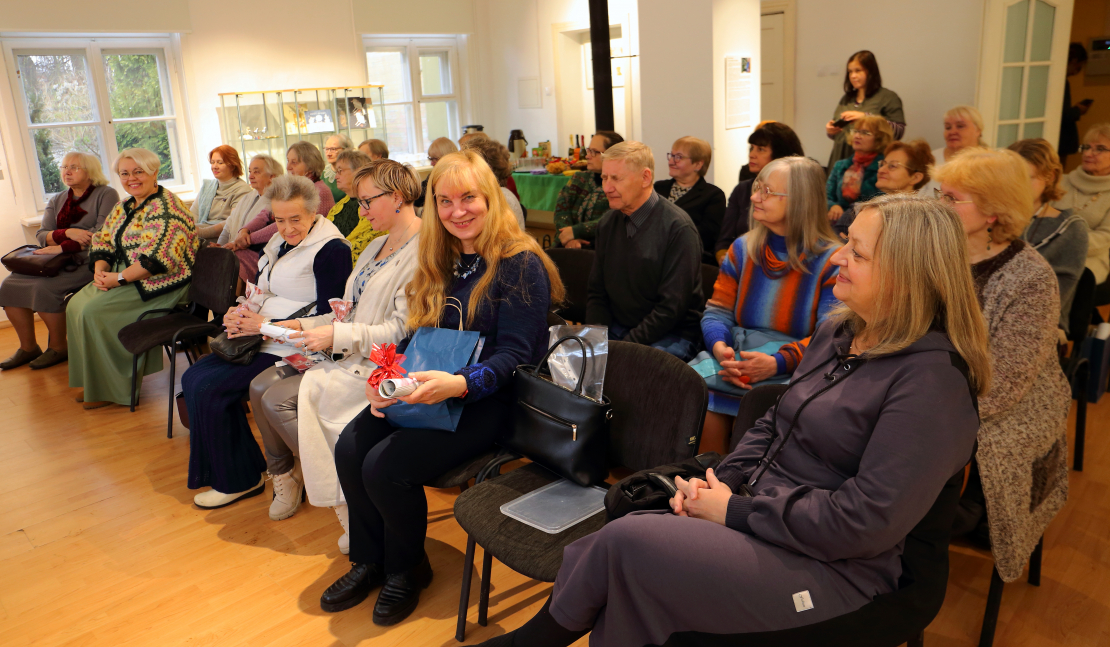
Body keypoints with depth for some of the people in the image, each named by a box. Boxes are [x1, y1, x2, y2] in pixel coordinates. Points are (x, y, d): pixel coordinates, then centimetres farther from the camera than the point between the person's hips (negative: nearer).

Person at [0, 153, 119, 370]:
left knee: (44, 288, -27)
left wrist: (62, 247, -18)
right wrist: (68, 233, -14)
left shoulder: (106, 195, 0)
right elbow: (41, 235, 8)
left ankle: (58, 348, -9)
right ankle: (27, 348, 1)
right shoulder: (57, 200, 19)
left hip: (89, 262, -7)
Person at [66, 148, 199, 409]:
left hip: (159, 284, -9)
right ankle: (93, 383, 7)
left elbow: (158, 258, -27)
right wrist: (100, 270, -4)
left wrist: (119, 278, -21)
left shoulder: (165, 208, -17)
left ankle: (113, 388, -5)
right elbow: (103, 241, 17)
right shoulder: (124, 207, 15)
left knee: (93, 311, -19)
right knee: (76, 304, -3)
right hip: (124, 278, 10)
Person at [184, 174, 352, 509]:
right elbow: (259, 292, 22)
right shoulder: (279, 242, 15)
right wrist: (238, 314, -1)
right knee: (193, 377, -1)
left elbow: (328, 318, -19)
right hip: (262, 341, 10)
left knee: (210, 389, -16)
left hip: (292, 348, -10)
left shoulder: (331, 249, -14)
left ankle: (239, 481, 3)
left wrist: (267, 326, -20)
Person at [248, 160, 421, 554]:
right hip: (349, 354, 10)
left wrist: (336, 336, -19)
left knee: (279, 399, -18)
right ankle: (285, 477, 13)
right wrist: (305, 325, 5)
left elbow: (400, 330, -21)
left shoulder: (422, 252, -15)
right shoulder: (378, 245, 18)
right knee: (261, 386, -4)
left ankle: (346, 498, -7)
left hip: (380, 363, -9)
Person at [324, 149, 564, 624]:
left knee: (386, 466, -22)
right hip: (424, 390, 7)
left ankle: (406, 568, 8)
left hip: (487, 401, -7)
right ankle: (370, 561, 10)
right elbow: (415, 335, 14)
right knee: (349, 448, -14)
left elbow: (513, 355, -17)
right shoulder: (440, 260, 11)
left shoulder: (521, 264, -12)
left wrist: (459, 384, -33)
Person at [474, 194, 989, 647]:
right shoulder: (837, 333, 8)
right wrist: (720, 483, -2)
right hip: (755, 516, 7)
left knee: (625, 542, -19)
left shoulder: (931, 380, -18)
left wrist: (733, 512, -17)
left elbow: (867, 521, -22)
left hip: (830, 567, -7)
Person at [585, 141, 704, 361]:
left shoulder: (678, 228, -13)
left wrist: (626, 345, -20)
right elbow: (596, 293, 13)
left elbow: (672, 307, -16)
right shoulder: (607, 224, 8)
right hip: (616, 328, 6)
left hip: (672, 335, -6)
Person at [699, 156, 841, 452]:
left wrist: (777, 363, -25)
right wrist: (720, 347, -12)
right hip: (736, 367, 4)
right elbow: (717, 311, 10)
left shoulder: (830, 261, -3)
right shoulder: (743, 249, 12)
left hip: (794, 373, -3)